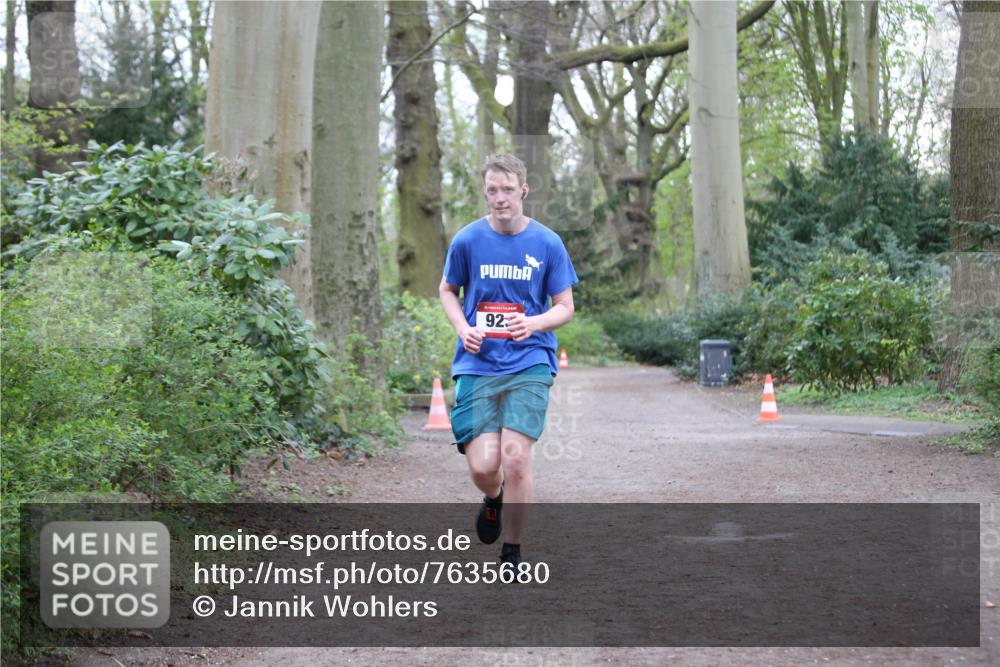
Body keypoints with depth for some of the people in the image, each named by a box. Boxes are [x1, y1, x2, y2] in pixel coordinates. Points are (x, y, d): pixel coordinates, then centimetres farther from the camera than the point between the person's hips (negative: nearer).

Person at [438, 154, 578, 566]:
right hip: (477, 364, 1)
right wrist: (462, 327, -2)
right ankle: (494, 500, 32)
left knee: (515, 456, -15)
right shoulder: (467, 240, 2)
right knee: (482, 466, -7)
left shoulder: (547, 243, 0)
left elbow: (565, 306, 7)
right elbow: (448, 290, 18)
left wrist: (534, 323, -15)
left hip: (529, 363, -1)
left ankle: (512, 551, 5)